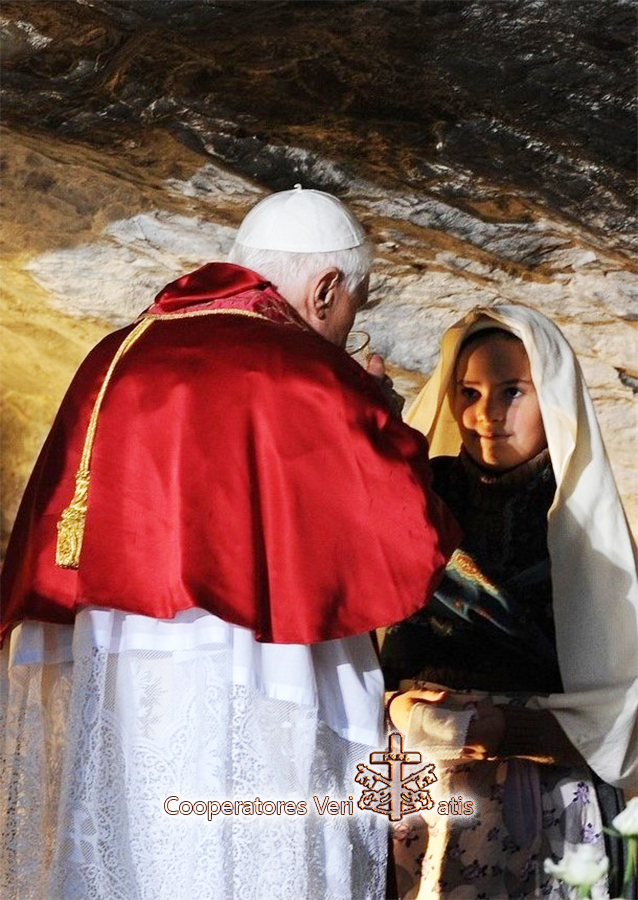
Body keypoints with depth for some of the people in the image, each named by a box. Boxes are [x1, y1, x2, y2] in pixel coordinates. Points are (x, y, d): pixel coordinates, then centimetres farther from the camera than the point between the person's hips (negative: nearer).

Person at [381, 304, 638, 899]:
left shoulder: (586, 522, -3)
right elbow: (372, 642, 6)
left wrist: (476, 727, -16)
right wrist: (399, 709, -14)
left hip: (545, 820, -2)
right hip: (421, 809, 2)